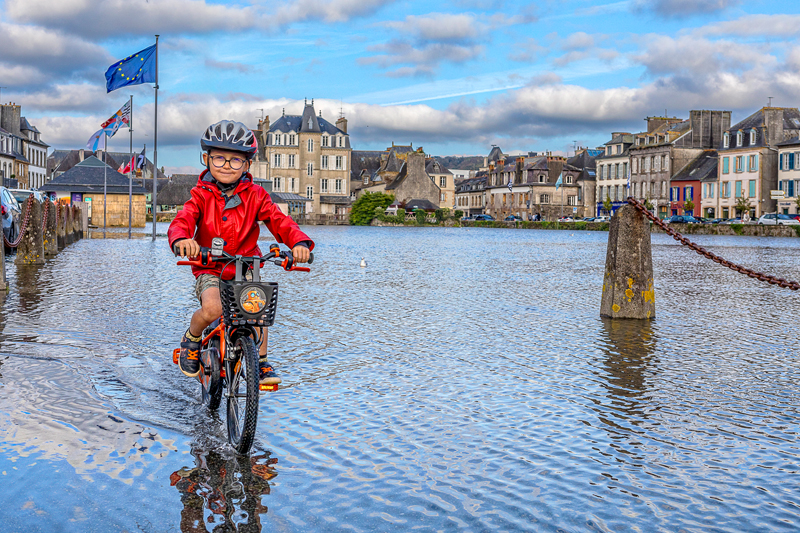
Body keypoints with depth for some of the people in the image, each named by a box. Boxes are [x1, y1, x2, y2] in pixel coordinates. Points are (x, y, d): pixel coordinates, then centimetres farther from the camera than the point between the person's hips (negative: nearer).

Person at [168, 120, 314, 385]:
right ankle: (191, 339, 5)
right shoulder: (202, 195, -4)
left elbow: (279, 221, -11)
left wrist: (300, 242, -33)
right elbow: (183, 219, -21)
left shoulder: (255, 196, -1)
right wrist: (181, 240, -47)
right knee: (212, 309, -29)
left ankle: (262, 363, 8)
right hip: (209, 270, -2)